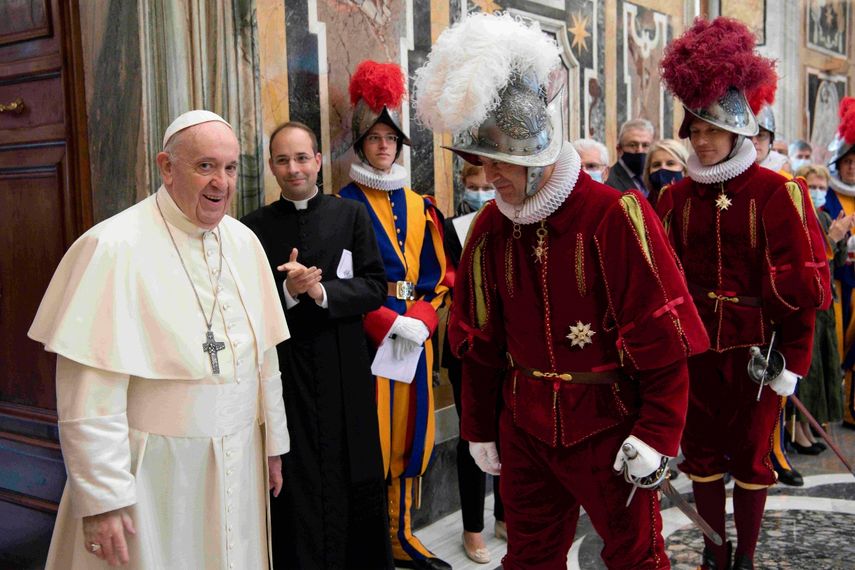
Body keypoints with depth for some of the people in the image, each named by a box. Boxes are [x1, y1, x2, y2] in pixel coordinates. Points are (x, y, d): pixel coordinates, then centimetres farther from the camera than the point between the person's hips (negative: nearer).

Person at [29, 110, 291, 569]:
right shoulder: (114, 248, -16)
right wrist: (101, 500, -16)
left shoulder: (244, 242, 3)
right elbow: (88, 398, -18)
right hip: (153, 471, -6)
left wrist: (273, 444, 14)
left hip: (238, 463, 6)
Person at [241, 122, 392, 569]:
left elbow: (375, 288, -1)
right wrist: (287, 292, -16)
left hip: (344, 371, 1)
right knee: (296, 486, 5)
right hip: (284, 370, 0)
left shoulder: (352, 216, 5)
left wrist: (322, 291, -15)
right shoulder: (255, 227, 4)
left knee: (351, 480, 8)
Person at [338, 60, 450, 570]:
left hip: (416, 333, 5)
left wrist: (422, 319, -8)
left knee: (410, 431, 10)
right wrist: (392, 324, -16)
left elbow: (440, 276, 9)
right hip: (368, 336, -5)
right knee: (372, 437, -2)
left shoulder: (420, 207, 13)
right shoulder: (345, 206, -2)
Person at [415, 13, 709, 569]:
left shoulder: (617, 216, -17)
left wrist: (656, 434, -16)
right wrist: (480, 430, 12)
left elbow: (665, 337, -15)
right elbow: (480, 341, 8)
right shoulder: (491, 228, 0)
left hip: (608, 428, -4)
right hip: (525, 431, 5)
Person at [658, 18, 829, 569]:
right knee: (702, 452, 12)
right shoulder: (677, 198, 2)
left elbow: (801, 287, -8)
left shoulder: (777, 193, -7)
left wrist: (792, 359, -9)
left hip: (755, 348, -3)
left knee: (751, 456, 10)